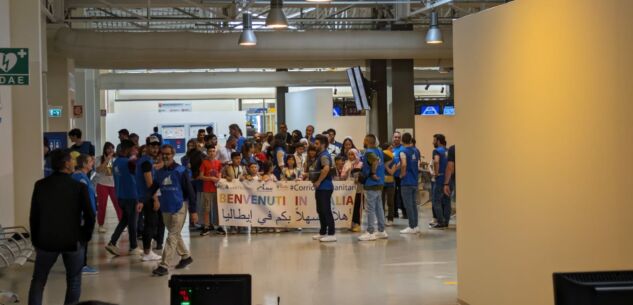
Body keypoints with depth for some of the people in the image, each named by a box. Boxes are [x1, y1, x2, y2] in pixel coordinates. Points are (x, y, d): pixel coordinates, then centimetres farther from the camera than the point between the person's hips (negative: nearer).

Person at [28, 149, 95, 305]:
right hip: (73, 240, -2)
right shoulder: (79, 187, -10)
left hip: (46, 240, 2)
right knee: (74, 281, 12)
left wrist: (35, 240, 12)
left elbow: (33, 216, 2)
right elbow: (89, 215, -8)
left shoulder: (40, 185, -3)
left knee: (38, 281, 13)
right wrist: (85, 237, 7)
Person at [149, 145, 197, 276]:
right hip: (165, 208, 6)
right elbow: (153, 189, 12)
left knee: (172, 236, -6)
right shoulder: (159, 172, 7)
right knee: (175, 235, 16)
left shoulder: (180, 171, -8)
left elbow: (190, 191, -8)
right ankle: (186, 256, 34)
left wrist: (193, 211, -10)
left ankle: (164, 265, -8)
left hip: (179, 207, -6)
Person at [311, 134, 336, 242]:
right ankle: (323, 233, 23)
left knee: (326, 210, -8)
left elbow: (326, 169, -32)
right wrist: (315, 180, 13)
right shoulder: (321, 155, 17)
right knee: (320, 210, 15)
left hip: (324, 187, -10)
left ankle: (331, 234, -6)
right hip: (321, 187, 10)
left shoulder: (324, 155, -14)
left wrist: (318, 181, -22)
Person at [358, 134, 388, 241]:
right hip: (379, 184, 9)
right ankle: (381, 231, 18)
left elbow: (375, 160, -32)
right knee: (379, 208, 13)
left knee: (370, 209, -4)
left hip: (371, 184, -9)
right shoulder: (379, 151, 12)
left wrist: (373, 173, -21)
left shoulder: (368, 152, -14)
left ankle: (370, 232, -2)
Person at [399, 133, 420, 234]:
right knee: (413, 204, 13)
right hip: (414, 181, 7)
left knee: (408, 205, -4)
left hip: (406, 181, -7)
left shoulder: (403, 151, -12)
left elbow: (404, 164, -26)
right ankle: (415, 226, 15)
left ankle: (412, 227, -3)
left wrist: (402, 174, -12)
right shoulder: (415, 151, 11)